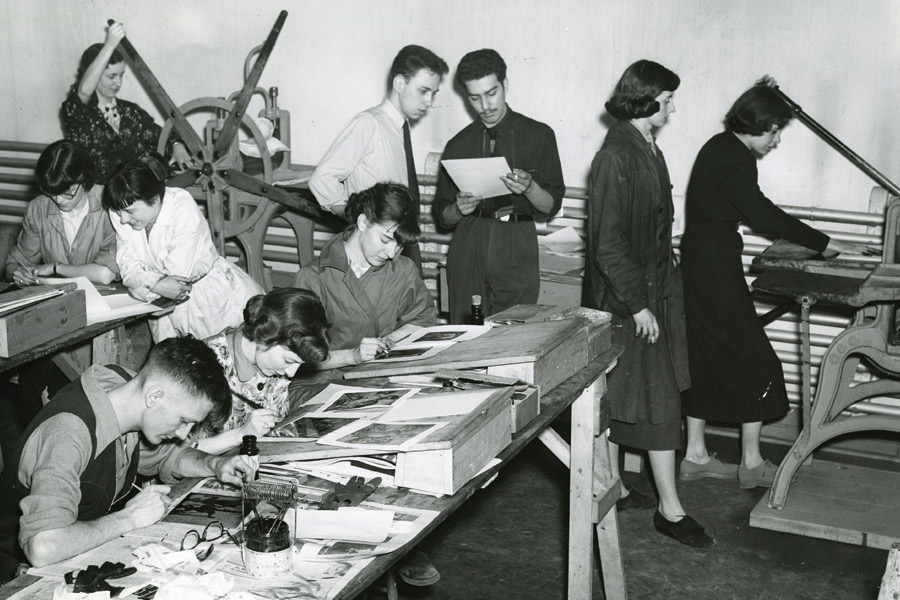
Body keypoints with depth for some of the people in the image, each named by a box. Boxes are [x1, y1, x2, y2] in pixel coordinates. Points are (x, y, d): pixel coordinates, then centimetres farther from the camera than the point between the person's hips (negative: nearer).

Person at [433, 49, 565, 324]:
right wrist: (459, 209, -8)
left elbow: (552, 205, 5)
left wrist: (529, 188, -15)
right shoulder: (458, 145, 13)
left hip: (517, 250, -1)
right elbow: (441, 216, 14)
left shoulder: (538, 136, 7)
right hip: (468, 247, 2)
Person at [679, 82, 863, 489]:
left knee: (705, 358, 13)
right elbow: (763, 215, -23)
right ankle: (752, 464, 7)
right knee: (754, 360, -1)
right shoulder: (731, 161, -19)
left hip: (702, 267, 10)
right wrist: (822, 243, -18)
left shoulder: (722, 149, 12)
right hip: (716, 269, -10)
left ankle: (695, 455, 20)